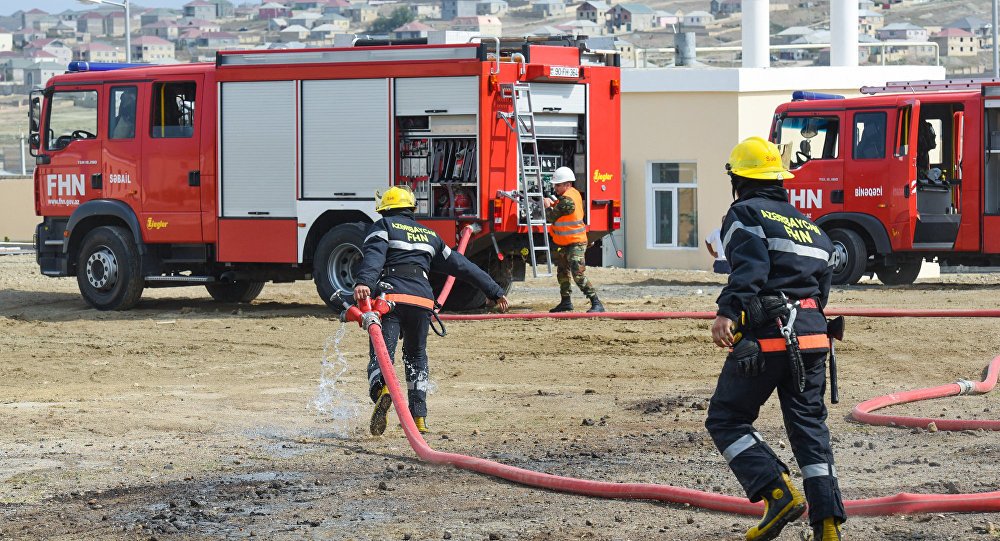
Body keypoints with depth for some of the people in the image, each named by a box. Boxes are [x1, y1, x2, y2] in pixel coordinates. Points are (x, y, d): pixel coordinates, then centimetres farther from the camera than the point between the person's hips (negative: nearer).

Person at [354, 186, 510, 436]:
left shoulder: (382, 226, 13)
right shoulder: (429, 235, 27)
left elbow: (374, 255, -10)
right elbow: (462, 266, 30)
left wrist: (363, 282, -28)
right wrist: (495, 291, 35)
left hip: (390, 296, -4)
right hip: (422, 300, 4)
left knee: (381, 355, -12)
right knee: (416, 358, 21)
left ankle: (381, 389, -45)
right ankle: (419, 418, 15)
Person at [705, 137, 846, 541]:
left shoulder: (745, 213, 0)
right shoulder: (808, 223, 23)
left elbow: (750, 267, -19)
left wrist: (728, 311, -31)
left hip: (765, 336, -7)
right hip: (811, 336, 7)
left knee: (727, 420, 4)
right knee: (809, 425, 11)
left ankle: (778, 495, -13)